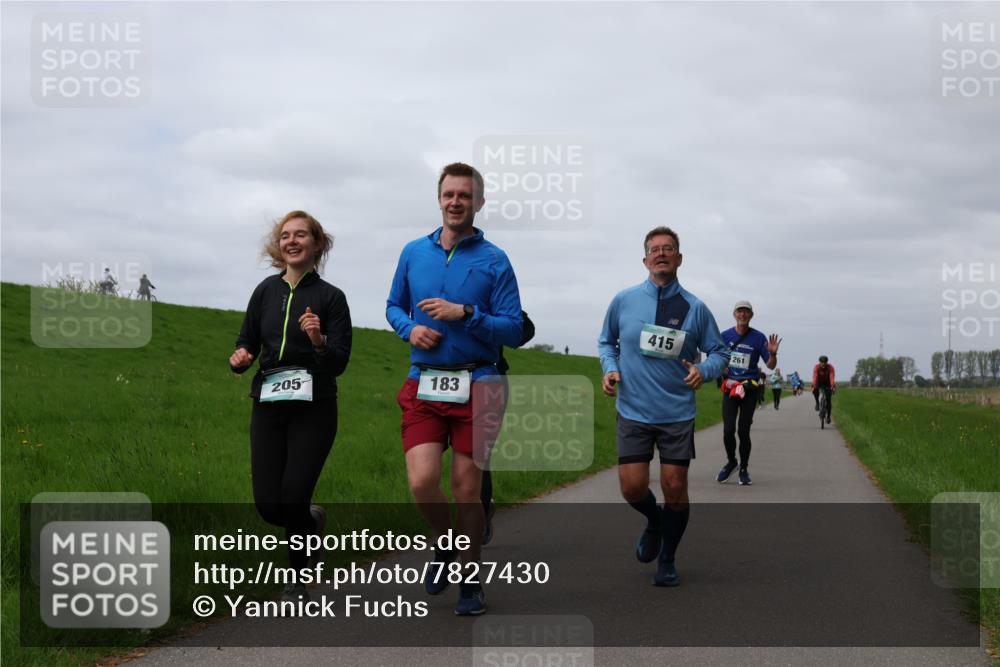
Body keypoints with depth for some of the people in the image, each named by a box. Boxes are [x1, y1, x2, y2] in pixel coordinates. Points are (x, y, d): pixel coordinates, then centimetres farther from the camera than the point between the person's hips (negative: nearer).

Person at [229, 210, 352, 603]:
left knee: (293, 498, -12)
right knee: (268, 506, -2)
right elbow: (247, 342, 14)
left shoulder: (330, 297, -2)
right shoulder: (266, 291, 8)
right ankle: (311, 519, 33)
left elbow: (340, 364, -6)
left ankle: (297, 581, 12)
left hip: (314, 409, -3)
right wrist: (240, 358, -8)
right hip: (268, 407, 4)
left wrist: (319, 342, -26)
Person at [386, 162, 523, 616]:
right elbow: (393, 306, 22)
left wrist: (465, 314, -16)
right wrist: (410, 329, 0)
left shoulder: (494, 261, -1)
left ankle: (470, 581, 21)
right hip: (423, 386, 2)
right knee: (421, 483, -12)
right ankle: (446, 542, 20)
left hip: (476, 387, -2)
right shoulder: (414, 252, 10)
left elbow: (515, 330, -3)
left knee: (467, 490, 3)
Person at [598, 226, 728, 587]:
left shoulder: (695, 308, -1)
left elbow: (718, 351, 7)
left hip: (677, 412, 0)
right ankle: (654, 521, 31)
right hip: (633, 411, 1)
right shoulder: (623, 301, 1)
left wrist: (704, 370, -14)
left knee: (675, 489, 1)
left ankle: (667, 560, 22)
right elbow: (606, 341, 15)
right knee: (633, 487, -5)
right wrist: (610, 368, -4)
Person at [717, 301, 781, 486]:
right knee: (728, 429, -9)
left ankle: (744, 469, 16)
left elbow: (771, 366, -1)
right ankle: (731, 462, 16)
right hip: (730, 386, 1)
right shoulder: (725, 335, 5)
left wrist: (773, 353, -21)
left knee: (743, 430, 0)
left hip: (750, 388, -1)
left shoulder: (758, 338, 0)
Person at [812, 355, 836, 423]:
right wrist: (814, 385, -54)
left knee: (829, 401, -9)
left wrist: (833, 385, -55)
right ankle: (817, 403, -8)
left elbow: (832, 377, -38)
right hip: (819, 383, 0)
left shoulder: (830, 367, -24)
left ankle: (828, 416, 6)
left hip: (827, 384, 0)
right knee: (815, 390, -34)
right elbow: (815, 377, -38)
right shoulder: (816, 367, -24)